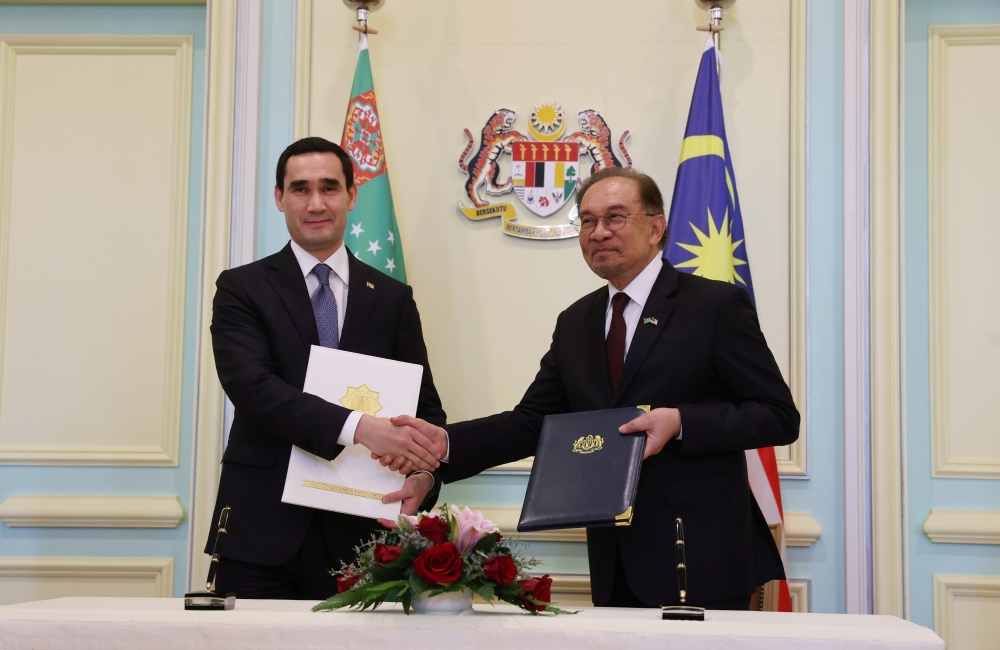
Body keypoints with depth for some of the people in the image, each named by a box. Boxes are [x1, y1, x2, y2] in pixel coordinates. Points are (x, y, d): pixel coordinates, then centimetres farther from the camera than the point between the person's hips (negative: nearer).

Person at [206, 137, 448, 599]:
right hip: (260, 531, -1)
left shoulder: (393, 299, 11)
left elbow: (427, 406, 11)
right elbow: (251, 385, -13)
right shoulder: (242, 289, 3)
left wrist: (424, 475, -12)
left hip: (353, 538, 2)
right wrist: (358, 427, -25)